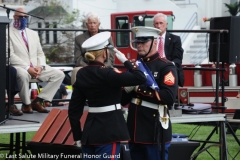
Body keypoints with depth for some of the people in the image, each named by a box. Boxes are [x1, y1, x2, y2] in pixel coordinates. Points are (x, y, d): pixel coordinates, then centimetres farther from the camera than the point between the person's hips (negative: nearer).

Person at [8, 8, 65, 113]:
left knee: (59, 74, -10)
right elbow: (10, 55, -12)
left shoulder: (33, 34, 19)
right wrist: (27, 68, -21)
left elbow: (40, 53, 17)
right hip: (19, 67, -6)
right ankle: (26, 104, -17)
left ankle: (38, 101, -10)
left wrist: (40, 66, -6)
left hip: (36, 67, 6)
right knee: (23, 75, -41)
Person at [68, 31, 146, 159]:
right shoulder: (107, 74, -15)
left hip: (90, 129, 7)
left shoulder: (81, 74, 6)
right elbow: (140, 78, -20)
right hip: (109, 130, -7)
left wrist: (78, 136, 14)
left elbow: (74, 109, 8)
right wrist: (125, 61, -5)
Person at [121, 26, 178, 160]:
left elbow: (169, 97, -22)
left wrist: (140, 89, -19)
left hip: (155, 133, -7)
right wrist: (127, 89, -8)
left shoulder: (166, 67, -7)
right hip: (135, 131, 7)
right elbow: (124, 100, 15)